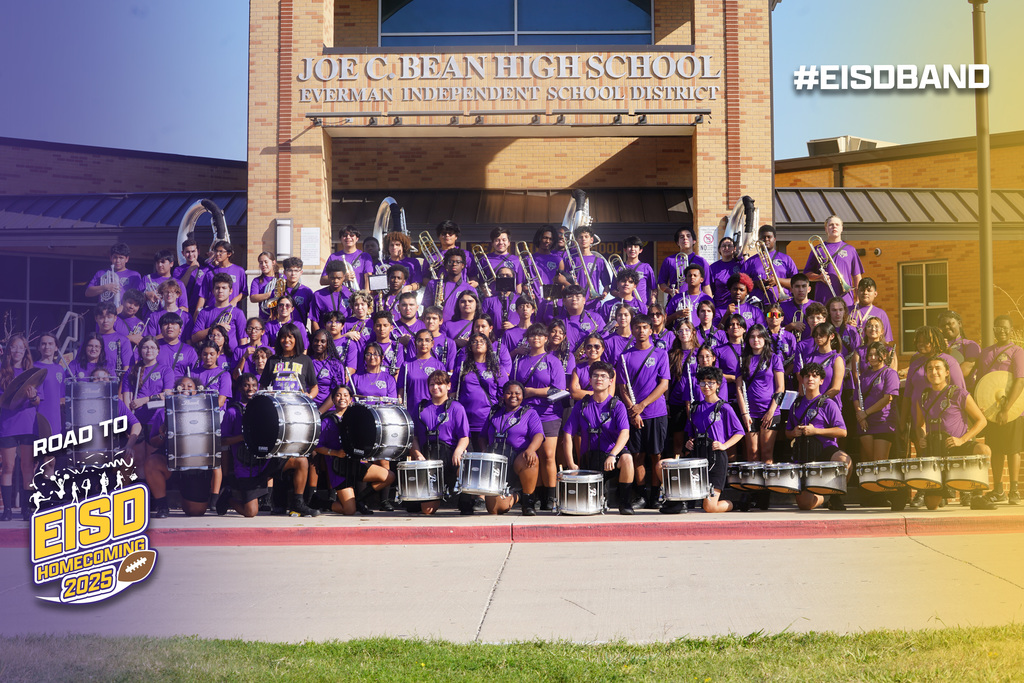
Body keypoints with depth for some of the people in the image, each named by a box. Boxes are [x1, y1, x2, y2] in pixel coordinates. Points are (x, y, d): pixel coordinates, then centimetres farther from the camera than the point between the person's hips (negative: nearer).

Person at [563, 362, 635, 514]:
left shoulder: (617, 406, -2)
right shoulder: (581, 406, 5)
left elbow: (624, 433, -16)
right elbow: (568, 434, 4)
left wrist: (612, 455, -34)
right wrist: (571, 464, -6)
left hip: (613, 453, -2)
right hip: (588, 459, 2)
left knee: (626, 458, -37)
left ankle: (625, 503, -20)